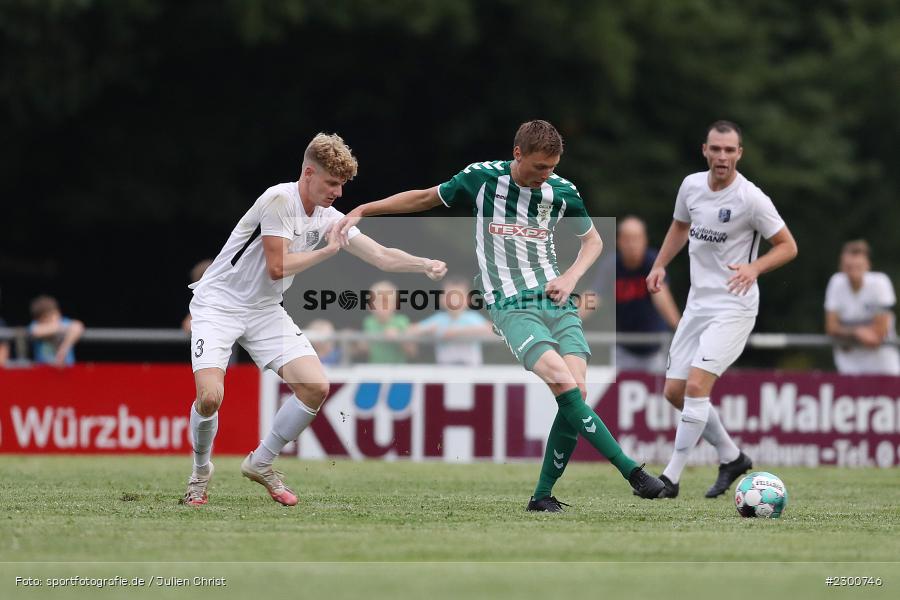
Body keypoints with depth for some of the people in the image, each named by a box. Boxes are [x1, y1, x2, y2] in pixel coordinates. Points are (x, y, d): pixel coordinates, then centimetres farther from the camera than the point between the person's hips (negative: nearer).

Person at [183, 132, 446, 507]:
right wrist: (328, 250, -15)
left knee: (316, 387, -10)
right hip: (218, 304, -7)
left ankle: (260, 464, 10)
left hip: (265, 311, 7)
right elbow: (278, 267, -23)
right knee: (210, 397, -24)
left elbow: (381, 256, 0)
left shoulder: (329, 219, 2)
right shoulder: (279, 200, -19)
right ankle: (201, 472, 6)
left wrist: (426, 265, -16)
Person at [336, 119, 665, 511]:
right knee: (563, 383, -24)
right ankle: (632, 472, -24)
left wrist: (571, 277, 2)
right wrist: (362, 210, 12)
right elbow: (425, 198, 13)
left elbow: (593, 240, 21)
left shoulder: (562, 191, 3)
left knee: (576, 390, -14)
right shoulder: (481, 178, -3)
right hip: (511, 305, -4)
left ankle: (543, 495, -1)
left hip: (557, 301, 4)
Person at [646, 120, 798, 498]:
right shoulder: (691, 185, 3)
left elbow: (788, 246, -8)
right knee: (674, 391, 6)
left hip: (733, 308, -7)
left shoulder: (751, 199, -15)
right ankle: (731, 457, 24)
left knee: (696, 385, -20)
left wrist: (753, 268, -25)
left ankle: (671, 478, -14)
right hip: (698, 303, 7)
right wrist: (660, 265, 11)